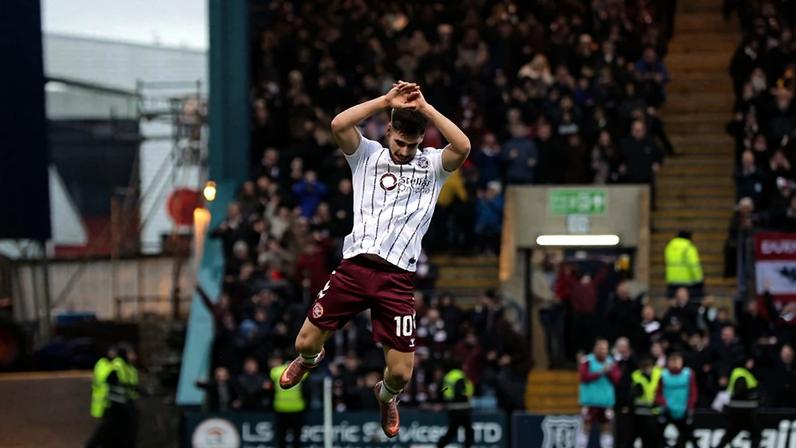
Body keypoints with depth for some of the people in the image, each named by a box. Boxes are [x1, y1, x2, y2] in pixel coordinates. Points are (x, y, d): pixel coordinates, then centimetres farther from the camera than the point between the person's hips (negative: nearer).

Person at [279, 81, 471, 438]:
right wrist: (386, 101, -12)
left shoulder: (432, 165, 9)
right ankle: (309, 360, 44)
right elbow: (338, 125, -9)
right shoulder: (367, 155, 10)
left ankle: (385, 396, 34)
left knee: (401, 372, -5)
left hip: (397, 278, -1)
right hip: (355, 267, 1)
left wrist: (425, 108, -11)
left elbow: (463, 147, -12)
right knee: (306, 341, 3)